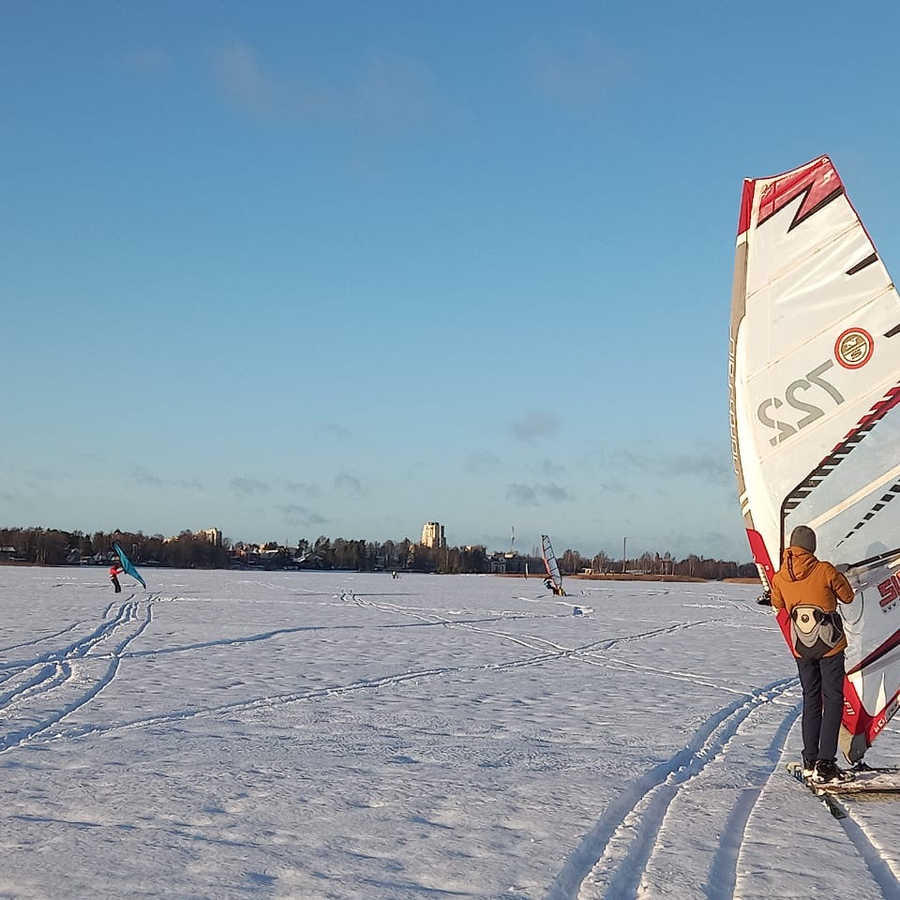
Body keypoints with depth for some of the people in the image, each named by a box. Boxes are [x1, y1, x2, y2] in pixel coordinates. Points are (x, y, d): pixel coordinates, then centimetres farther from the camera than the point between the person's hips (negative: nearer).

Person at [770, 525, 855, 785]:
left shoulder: (780, 577, -3)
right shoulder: (825, 570, -14)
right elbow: (847, 597, 0)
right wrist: (840, 577, 16)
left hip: (802, 649, 4)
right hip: (831, 646, -4)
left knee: (811, 700, 14)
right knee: (833, 700, 0)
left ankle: (810, 763, 15)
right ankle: (825, 765, -7)